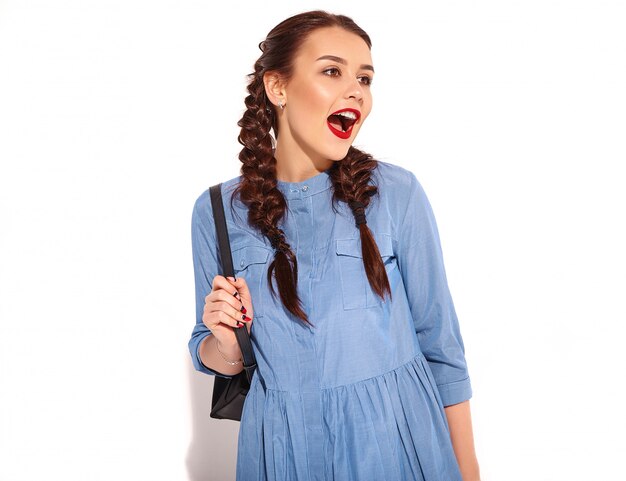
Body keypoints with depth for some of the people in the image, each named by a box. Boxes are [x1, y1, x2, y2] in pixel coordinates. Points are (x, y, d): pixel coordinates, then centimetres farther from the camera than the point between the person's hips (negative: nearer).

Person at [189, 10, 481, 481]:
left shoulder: (397, 192, -10)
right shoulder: (218, 211, -5)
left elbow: (441, 345, -3)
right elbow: (211, 356, 5)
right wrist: (228, 344, -17)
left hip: (398, 441, -1)